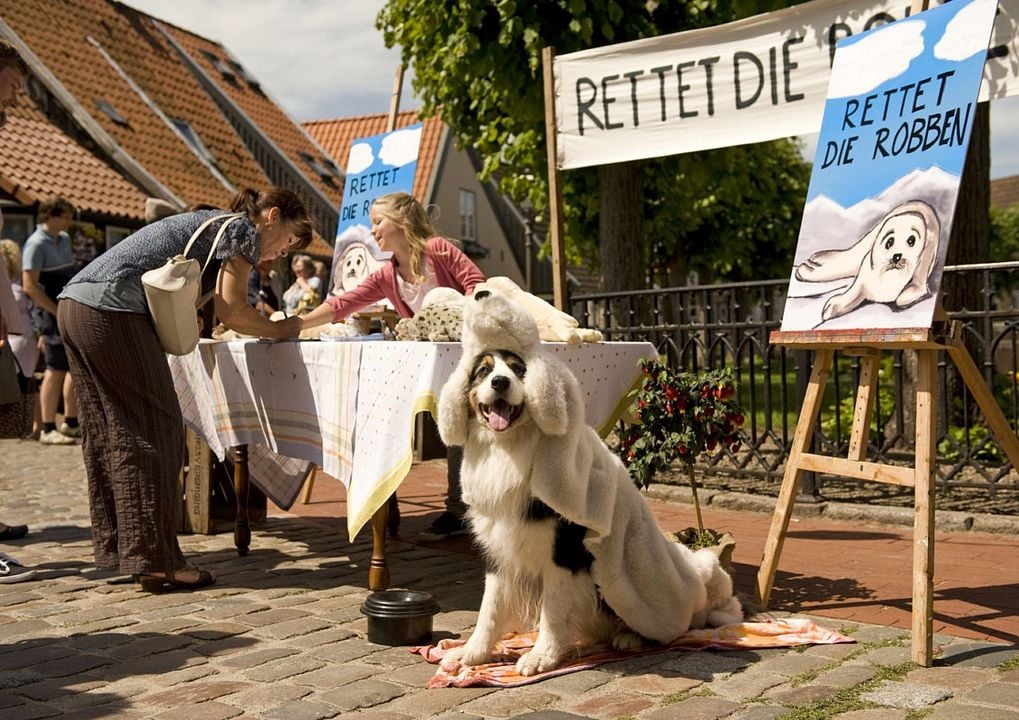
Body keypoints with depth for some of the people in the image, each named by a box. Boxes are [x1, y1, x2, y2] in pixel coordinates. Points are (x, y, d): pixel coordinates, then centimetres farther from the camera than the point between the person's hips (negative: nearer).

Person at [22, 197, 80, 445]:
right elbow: (29, 286, -19)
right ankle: (48, 429, 2)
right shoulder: (36, 244, -14)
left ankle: (71, 423, 22)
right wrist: (58, 311, -20)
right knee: (56, 370, -5)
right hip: (52, 313, -8)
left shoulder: (64, 239, 12)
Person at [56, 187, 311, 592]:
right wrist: (279, 331, 11)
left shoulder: (211, 224, 28)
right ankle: (156, 562, -4)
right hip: (113, 311, -10)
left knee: (107, 433, 13)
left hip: (73, 305, 10)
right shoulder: (244, 229, 2)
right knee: (154, 431, -6)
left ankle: (115, 549, 19)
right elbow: (231, 313, -5)